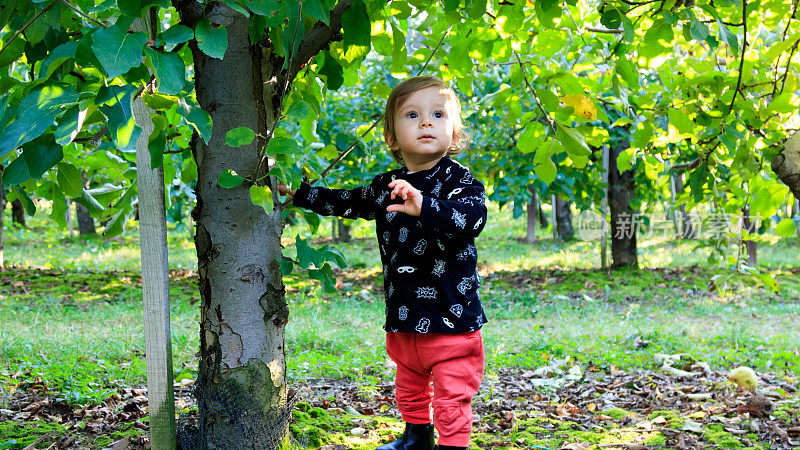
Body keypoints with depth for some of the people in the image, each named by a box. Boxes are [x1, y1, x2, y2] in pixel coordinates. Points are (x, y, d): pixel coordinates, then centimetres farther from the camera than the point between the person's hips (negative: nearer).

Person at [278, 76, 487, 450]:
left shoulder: (457, 179, -10)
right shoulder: (387, 187, 7)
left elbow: (473, 215, -30)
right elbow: (346, 202, 24)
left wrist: (424, 207, -45)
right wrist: (298, 192, 25)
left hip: (451, 320, -6)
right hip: (404, 320, 6)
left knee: (452, 399, -4)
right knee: (409, 389, 24)